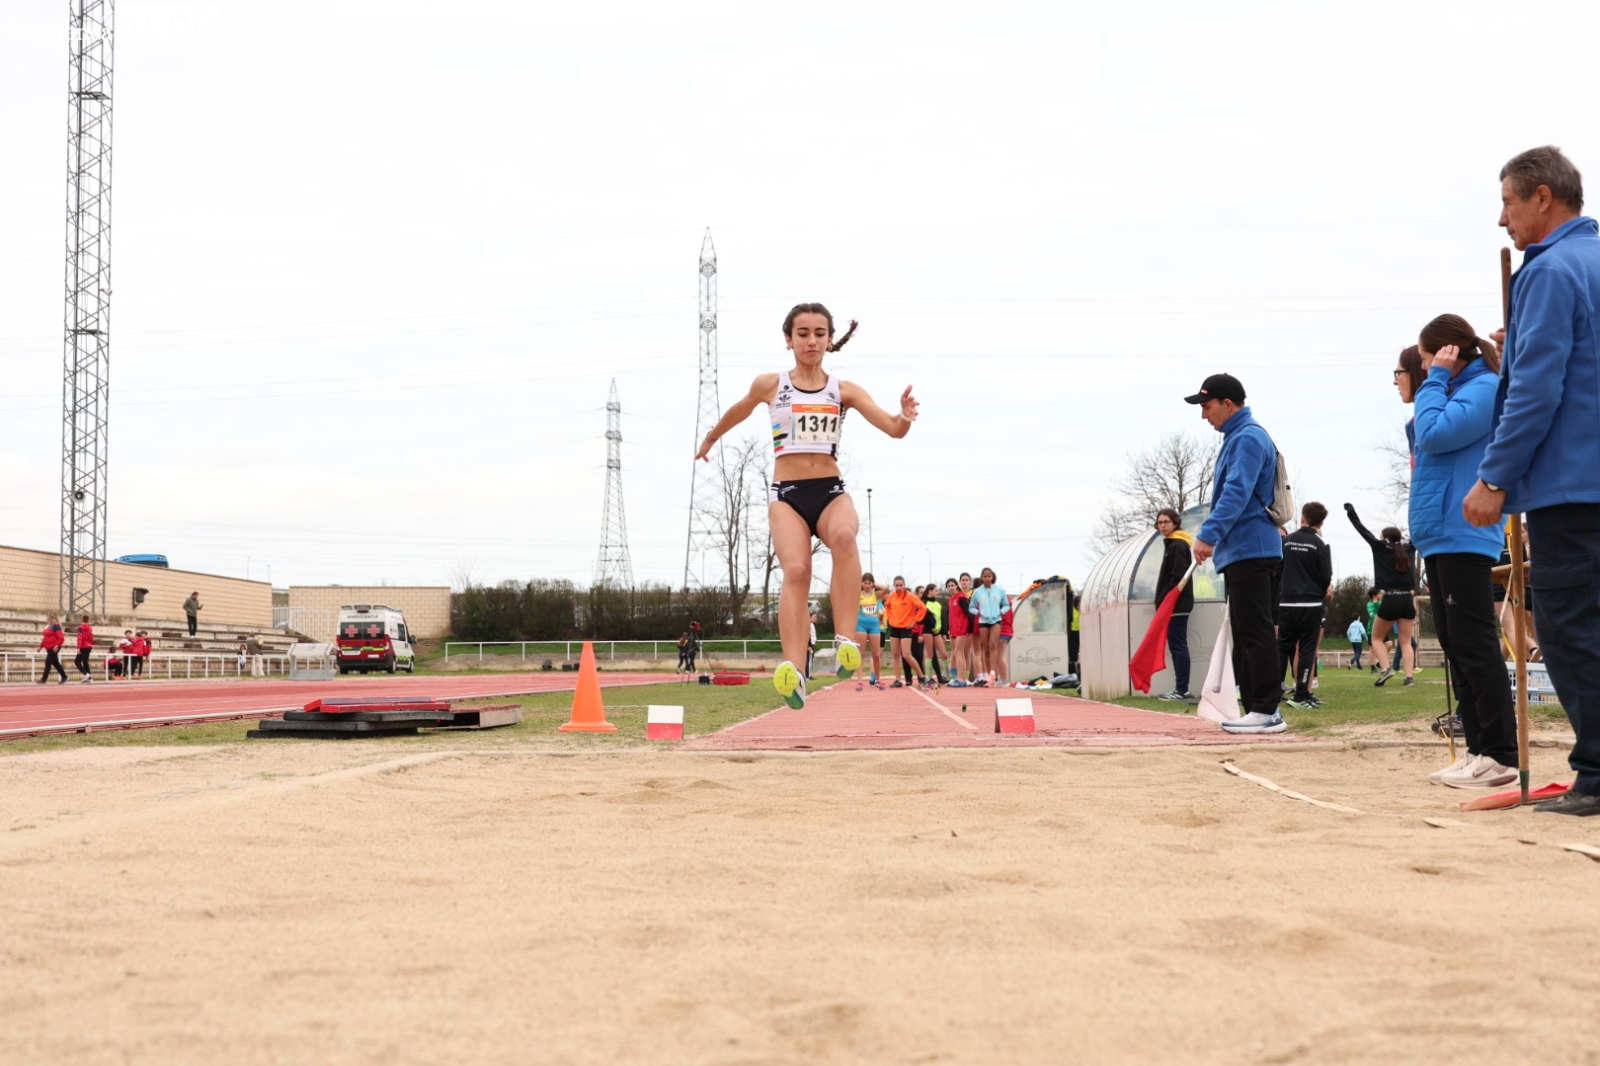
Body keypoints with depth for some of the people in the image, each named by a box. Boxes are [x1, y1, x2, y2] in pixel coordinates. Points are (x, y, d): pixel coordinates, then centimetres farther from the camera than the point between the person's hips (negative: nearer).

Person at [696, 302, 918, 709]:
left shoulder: (845, 391, 8)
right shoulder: (770, 385, 8)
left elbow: (893, 429, 0)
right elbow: (737, 412, 28)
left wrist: (905, 417, -22)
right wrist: (709, 439, 43)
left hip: (831, 491, 1)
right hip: (786, 493, -1)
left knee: (844, 535, -36)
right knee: (796, 569, -28)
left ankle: (847, 639, -34)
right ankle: (792, 669, -41)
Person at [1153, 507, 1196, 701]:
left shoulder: (1178, 545, -11)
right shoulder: (1172, 544, 19)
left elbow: (1177, 578, -19)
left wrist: (1164, 600, -18)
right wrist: (1162, 601, 14)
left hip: (1176, 605, -10)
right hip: (1173, 605, 10)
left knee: (1178, 646, -9)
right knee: (1177, 646, 10)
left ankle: (1182, 690, -9)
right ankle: (1180, 689, 11)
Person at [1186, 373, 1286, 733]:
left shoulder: (1248, 438, -11)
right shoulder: (1238, 437, 21)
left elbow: (1237, 493, -22)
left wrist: (1210, 534, -28)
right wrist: (1215, 537, 24)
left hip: (1251, 552, -11)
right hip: (1242, 553, 11)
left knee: (1255, 633, -10)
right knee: (1246, 635, 11)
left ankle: (1266, 711, -10)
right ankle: (1256, 708, 14)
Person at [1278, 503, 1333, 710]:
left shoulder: (1286, 541, 4)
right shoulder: (1321, 544, -5)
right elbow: (1326, 577, -7)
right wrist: (1323, 592, 12)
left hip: (1286, 602, 3)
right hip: (1311, 604, -3)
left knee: (1283, 647, 10)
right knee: (1307, 648, 1)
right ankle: (1301, 696, -3)